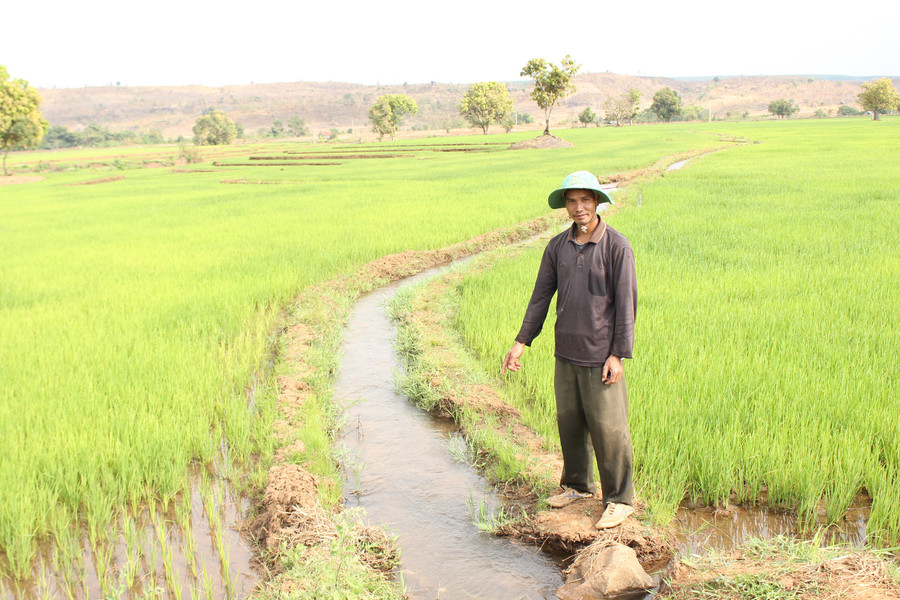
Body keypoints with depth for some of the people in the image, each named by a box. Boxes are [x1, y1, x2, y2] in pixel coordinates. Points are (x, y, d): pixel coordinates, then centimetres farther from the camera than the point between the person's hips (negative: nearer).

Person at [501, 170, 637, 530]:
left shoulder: (617, 246, -8)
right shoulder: (557, 246, 6)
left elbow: (626, 303, -8)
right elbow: (540, 297, 11)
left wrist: (618, 355, -12)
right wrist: (521, 342, 6)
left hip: (601, 355, -5)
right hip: (566, 353, 5)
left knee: (608, 427, 0)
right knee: (569, 421, 14)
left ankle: (619, 500, 15)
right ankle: (578, 485, 33)